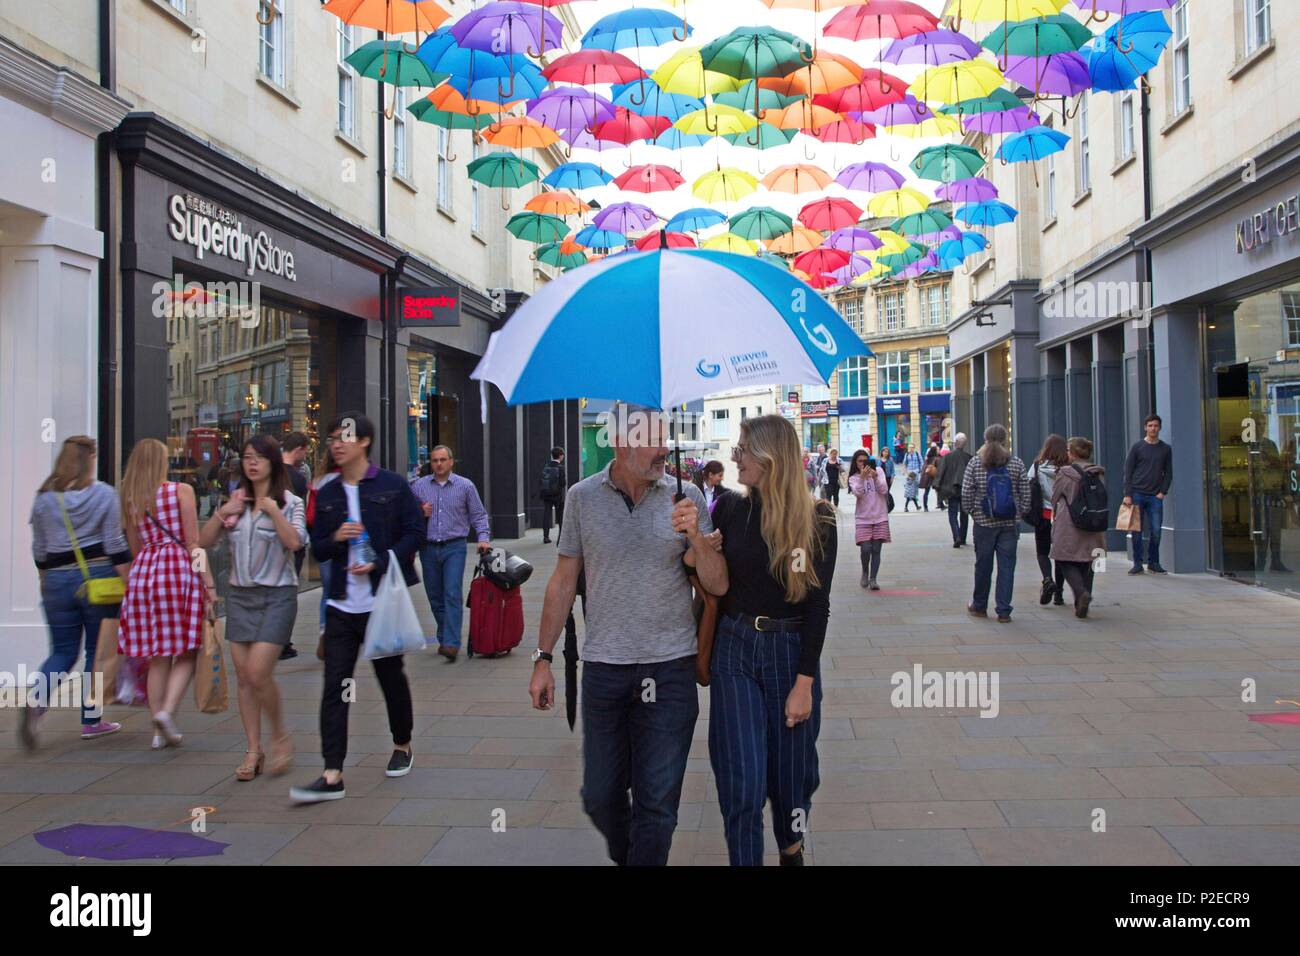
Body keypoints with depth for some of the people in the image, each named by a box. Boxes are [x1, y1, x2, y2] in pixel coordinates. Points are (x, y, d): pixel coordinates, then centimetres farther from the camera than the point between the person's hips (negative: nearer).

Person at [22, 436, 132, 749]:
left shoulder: (43, 498, 5)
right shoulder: (104, 494, -5)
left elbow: (39, 550, 10)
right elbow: (115, 545, -9)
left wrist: (46, 582, 22)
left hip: (57, 581, 3)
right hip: (98, 578, -3)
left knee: (62, 651, 12)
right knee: (99, 650, 9)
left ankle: (36, 702, -13)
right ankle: (91, 720, 14)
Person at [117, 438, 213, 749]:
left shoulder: (129, 499, 11)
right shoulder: (181, 491, -2)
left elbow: (135, 548, 16)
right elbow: (194, 542, -7)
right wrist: (209, 584, -8)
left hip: (144, 571, 5)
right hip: (180, 567, -5)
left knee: (158, 657, 9)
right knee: (186, 653, 4)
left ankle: (161, 732, 12)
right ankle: (167, 711, -15)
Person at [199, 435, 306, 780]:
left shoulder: (289, 502, -3)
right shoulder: (236, 501, 10)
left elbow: (295, 542, -18)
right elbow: (204, 541, 5)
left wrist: (272, 509, -22)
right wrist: (221, 513, -9)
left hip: (277, 595, -5)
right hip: (239, 595, 5)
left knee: (259, 673, -13)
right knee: (243, 677, 7)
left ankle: (280, 737, 9)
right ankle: (253, 750, 17)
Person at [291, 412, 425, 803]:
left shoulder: (392, 486, -3)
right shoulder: (327, 494, 10)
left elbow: (414, 533, -5)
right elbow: (318, 549, 13)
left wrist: (379, 563, -16)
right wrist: (336, 538, -10)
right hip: (342, 604, 4)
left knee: (391, 676, 11)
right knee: (334, 686, -2)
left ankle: (402, 747, 34)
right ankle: (332, 775, 0)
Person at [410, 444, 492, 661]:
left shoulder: (465, 486, 2)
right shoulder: (419, 486, 6)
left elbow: (478, 515, 6)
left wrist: (483, 538, -7)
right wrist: (420, 513, -7)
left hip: (454, 547, -3)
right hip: (428, 548, 3)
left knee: (452, 595, -13)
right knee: (435, 597, 9)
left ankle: (451, 644, -16)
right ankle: (444, 638, 24)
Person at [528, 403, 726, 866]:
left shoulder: (686, 496, -2)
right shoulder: (582, 496, -1)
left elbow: (718, 586, -2)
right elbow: (563, 582, 6)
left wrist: (695, 536, -20)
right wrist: (542, 659, 4)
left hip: (670, 669, -1)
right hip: (603, 667, 1)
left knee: (657, 803, 5)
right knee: (599, 796, 13)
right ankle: (623, 855, 41)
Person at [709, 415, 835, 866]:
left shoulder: (816, 520, -6)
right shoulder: (729, 510, 0)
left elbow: (817, 605, -8)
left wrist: (804, 682, -11)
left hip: (791, 652, -1)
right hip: (734, 650, 1)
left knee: (791, 770, 12)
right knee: (742, 780, -3)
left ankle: (791, 850, 40)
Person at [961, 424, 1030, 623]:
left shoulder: (975, 462, -4)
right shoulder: (1016, 463, -1)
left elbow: (966, 493, -4)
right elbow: (1025, 494, 2)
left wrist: (969, 511, 11)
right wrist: (1021, 512, 15)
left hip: (984, 522, 0)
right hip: (1010, 523, 0)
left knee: (983, 564, 11)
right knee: (1006, 565, 4)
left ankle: (979, 606, 24)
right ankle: (1004, 611, 4)